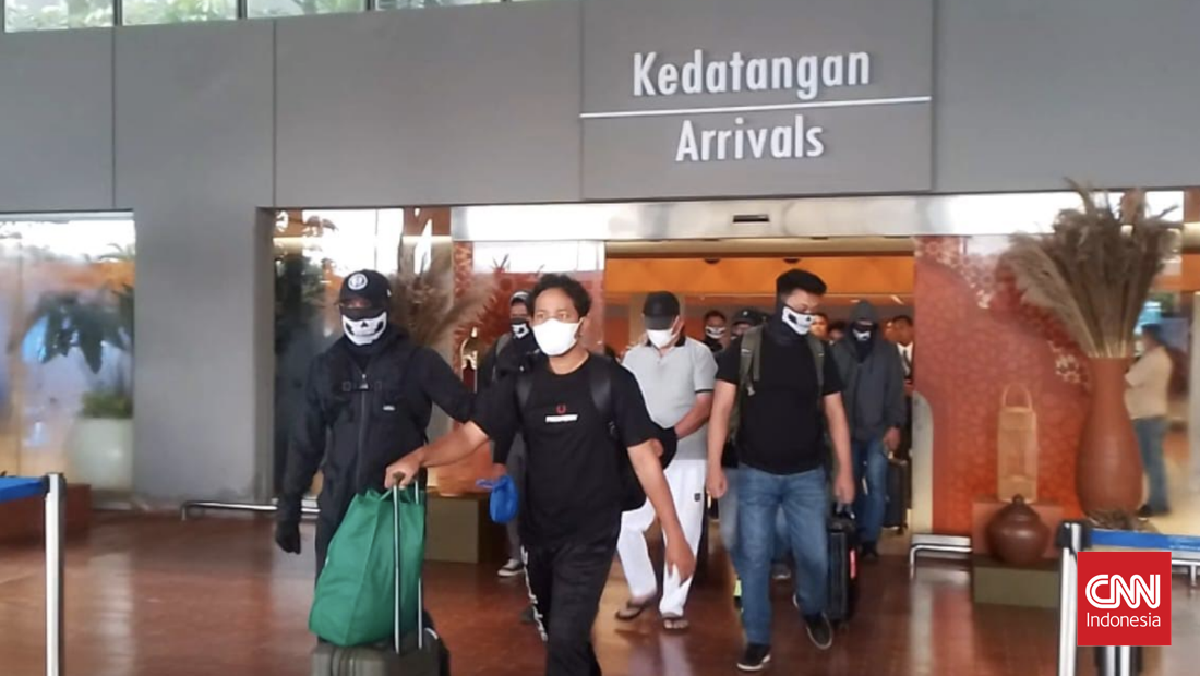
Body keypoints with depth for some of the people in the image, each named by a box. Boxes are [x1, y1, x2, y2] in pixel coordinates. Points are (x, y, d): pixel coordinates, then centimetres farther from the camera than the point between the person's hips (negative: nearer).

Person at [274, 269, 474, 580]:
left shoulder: (416, 362, -3)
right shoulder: (326, 366, 7)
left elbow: (471, 412, -6)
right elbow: (306, 440, 12)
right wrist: (289, 506, 11)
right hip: (338, 504, 3)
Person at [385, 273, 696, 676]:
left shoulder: (612, 381, -11)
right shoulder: (523, 384, 1)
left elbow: (644, 459, -10)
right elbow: (470, 435, -6)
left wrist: (674, 535, -11)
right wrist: (418, 457, -26)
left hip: (590, 534, -5)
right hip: (537, 533, 5)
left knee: (565, 641, -10)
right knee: (556, 634, 20)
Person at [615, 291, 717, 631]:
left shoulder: (699, 353, -3)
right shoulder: (634, 357, 8)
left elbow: (704, 406, -10)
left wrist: (670, 434, -25)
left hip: (688, 458, -3)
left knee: (682, 534, 1)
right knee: (625, 525, 0)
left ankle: (672, 606, 14)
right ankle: (642, 589, 23)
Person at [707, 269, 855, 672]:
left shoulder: (819, 354, 3)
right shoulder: (745, 348, -5)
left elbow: (835, 415, 7)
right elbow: (721, 408, -5)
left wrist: (845, 471, 4)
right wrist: (714, 465, -10)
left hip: (807, 474, 2)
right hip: (755, 473, -2)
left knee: (815, 556, 8)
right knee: (753, 559, 2)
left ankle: (811, 609, 38)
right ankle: (758, 640, 16)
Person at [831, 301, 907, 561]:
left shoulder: (888, 351, -3)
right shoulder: (838, 350, -3)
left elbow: (895, 391, -2)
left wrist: (894, 425, -8)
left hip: (878, 431, -1)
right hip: (849, 430, 1)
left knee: (876, 484, -9)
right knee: (852, 483, 11)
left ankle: (870, 540, -3)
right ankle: (856, 534, 27)